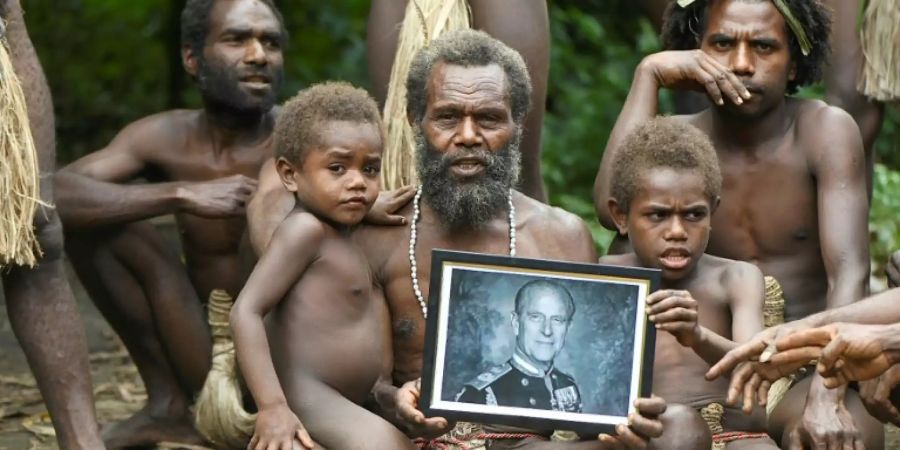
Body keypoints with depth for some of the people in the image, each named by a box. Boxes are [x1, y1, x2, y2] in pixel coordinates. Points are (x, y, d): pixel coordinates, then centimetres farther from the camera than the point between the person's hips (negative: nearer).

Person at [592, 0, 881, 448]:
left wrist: (826, 399, -34)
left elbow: (849, 275, -19)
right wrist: (649, 74, -14)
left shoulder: (826, 131, -7)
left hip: (807, 369, -4)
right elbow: (613, 209, -18)